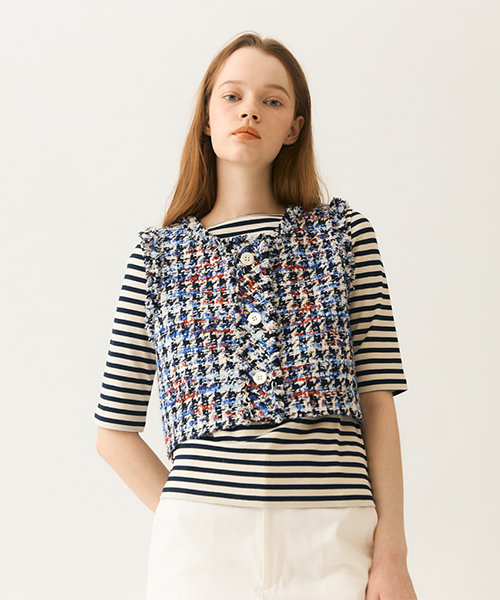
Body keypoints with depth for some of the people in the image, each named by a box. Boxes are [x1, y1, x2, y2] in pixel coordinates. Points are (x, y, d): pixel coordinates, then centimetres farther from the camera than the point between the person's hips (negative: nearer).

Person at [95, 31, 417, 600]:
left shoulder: (344, 232, 7)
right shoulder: (158, 252, 7)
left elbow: (378, 403, 2)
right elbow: (115, 432, 8)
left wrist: (392, 553, -4)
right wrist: (188, 520, 0)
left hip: (333, 536, 0)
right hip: (200, 541, 0)